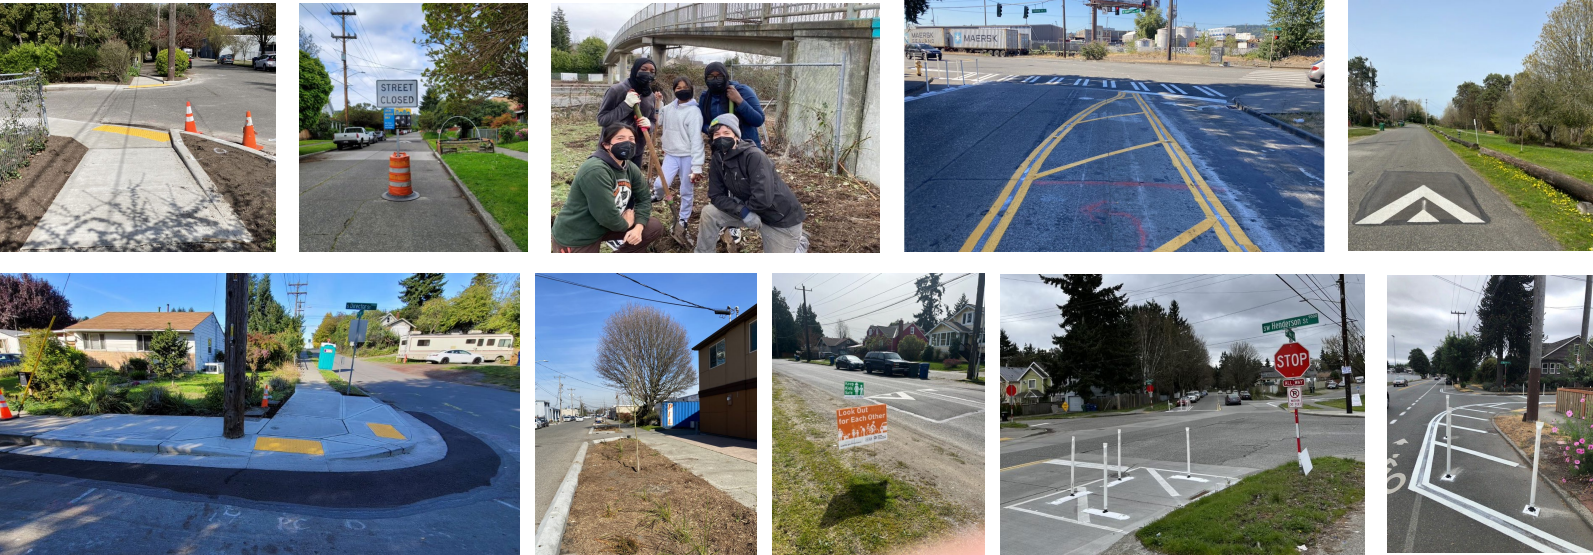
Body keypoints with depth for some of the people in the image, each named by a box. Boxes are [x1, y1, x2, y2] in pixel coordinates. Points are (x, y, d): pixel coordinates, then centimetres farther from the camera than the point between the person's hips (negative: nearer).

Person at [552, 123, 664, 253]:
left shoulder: (631, 168, -2)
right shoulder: (595, 170, -30)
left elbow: (644, 198, 6)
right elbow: (606, 215, -31)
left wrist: (638, 227, -11)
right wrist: (626, 224, -11)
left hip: (605, 227, 8)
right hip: (574, 238, -8)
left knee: (655, 229, 4)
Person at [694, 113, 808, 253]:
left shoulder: (754, 156, -29)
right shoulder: (717, 161, -7)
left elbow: (763, 198, -35)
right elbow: (716, 196, -7)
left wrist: (744, 205, -16)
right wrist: (741, 210, -24)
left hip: (781, 216, -6)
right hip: (750, 211, 6)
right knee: (709, 213, -9)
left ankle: (799, 243, 33)